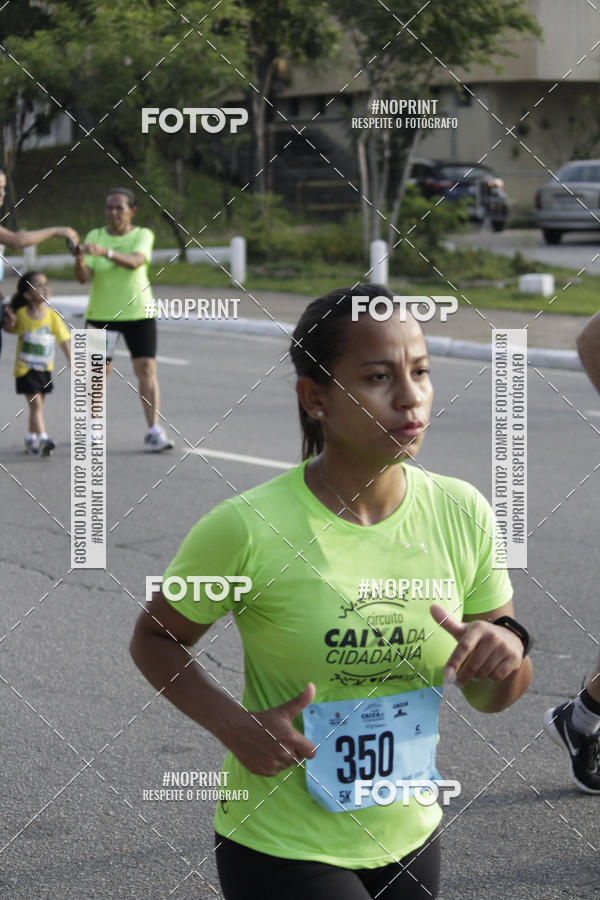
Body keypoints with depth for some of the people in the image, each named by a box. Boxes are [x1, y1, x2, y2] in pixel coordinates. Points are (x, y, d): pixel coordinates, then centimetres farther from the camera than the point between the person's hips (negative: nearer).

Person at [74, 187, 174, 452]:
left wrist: (105, 252, -39)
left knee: (146, 368, -11)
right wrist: (80, 260, -30)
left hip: (138, 312, -1)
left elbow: (135, 261, -23)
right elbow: (84, 276, -7)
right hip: (100, 314, 1)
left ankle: (154, 431, -14)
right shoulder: (94, 236, 4)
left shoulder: (143, 235, -1)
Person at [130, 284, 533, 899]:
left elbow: (492, 698, 3)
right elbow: (154, 638, -4)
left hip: (410, 839, 5)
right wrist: (232, 724, -20)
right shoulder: (248, 528, -18)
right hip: (281, 849, -5)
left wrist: (505, 651, -19)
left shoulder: (460, 512, -6)